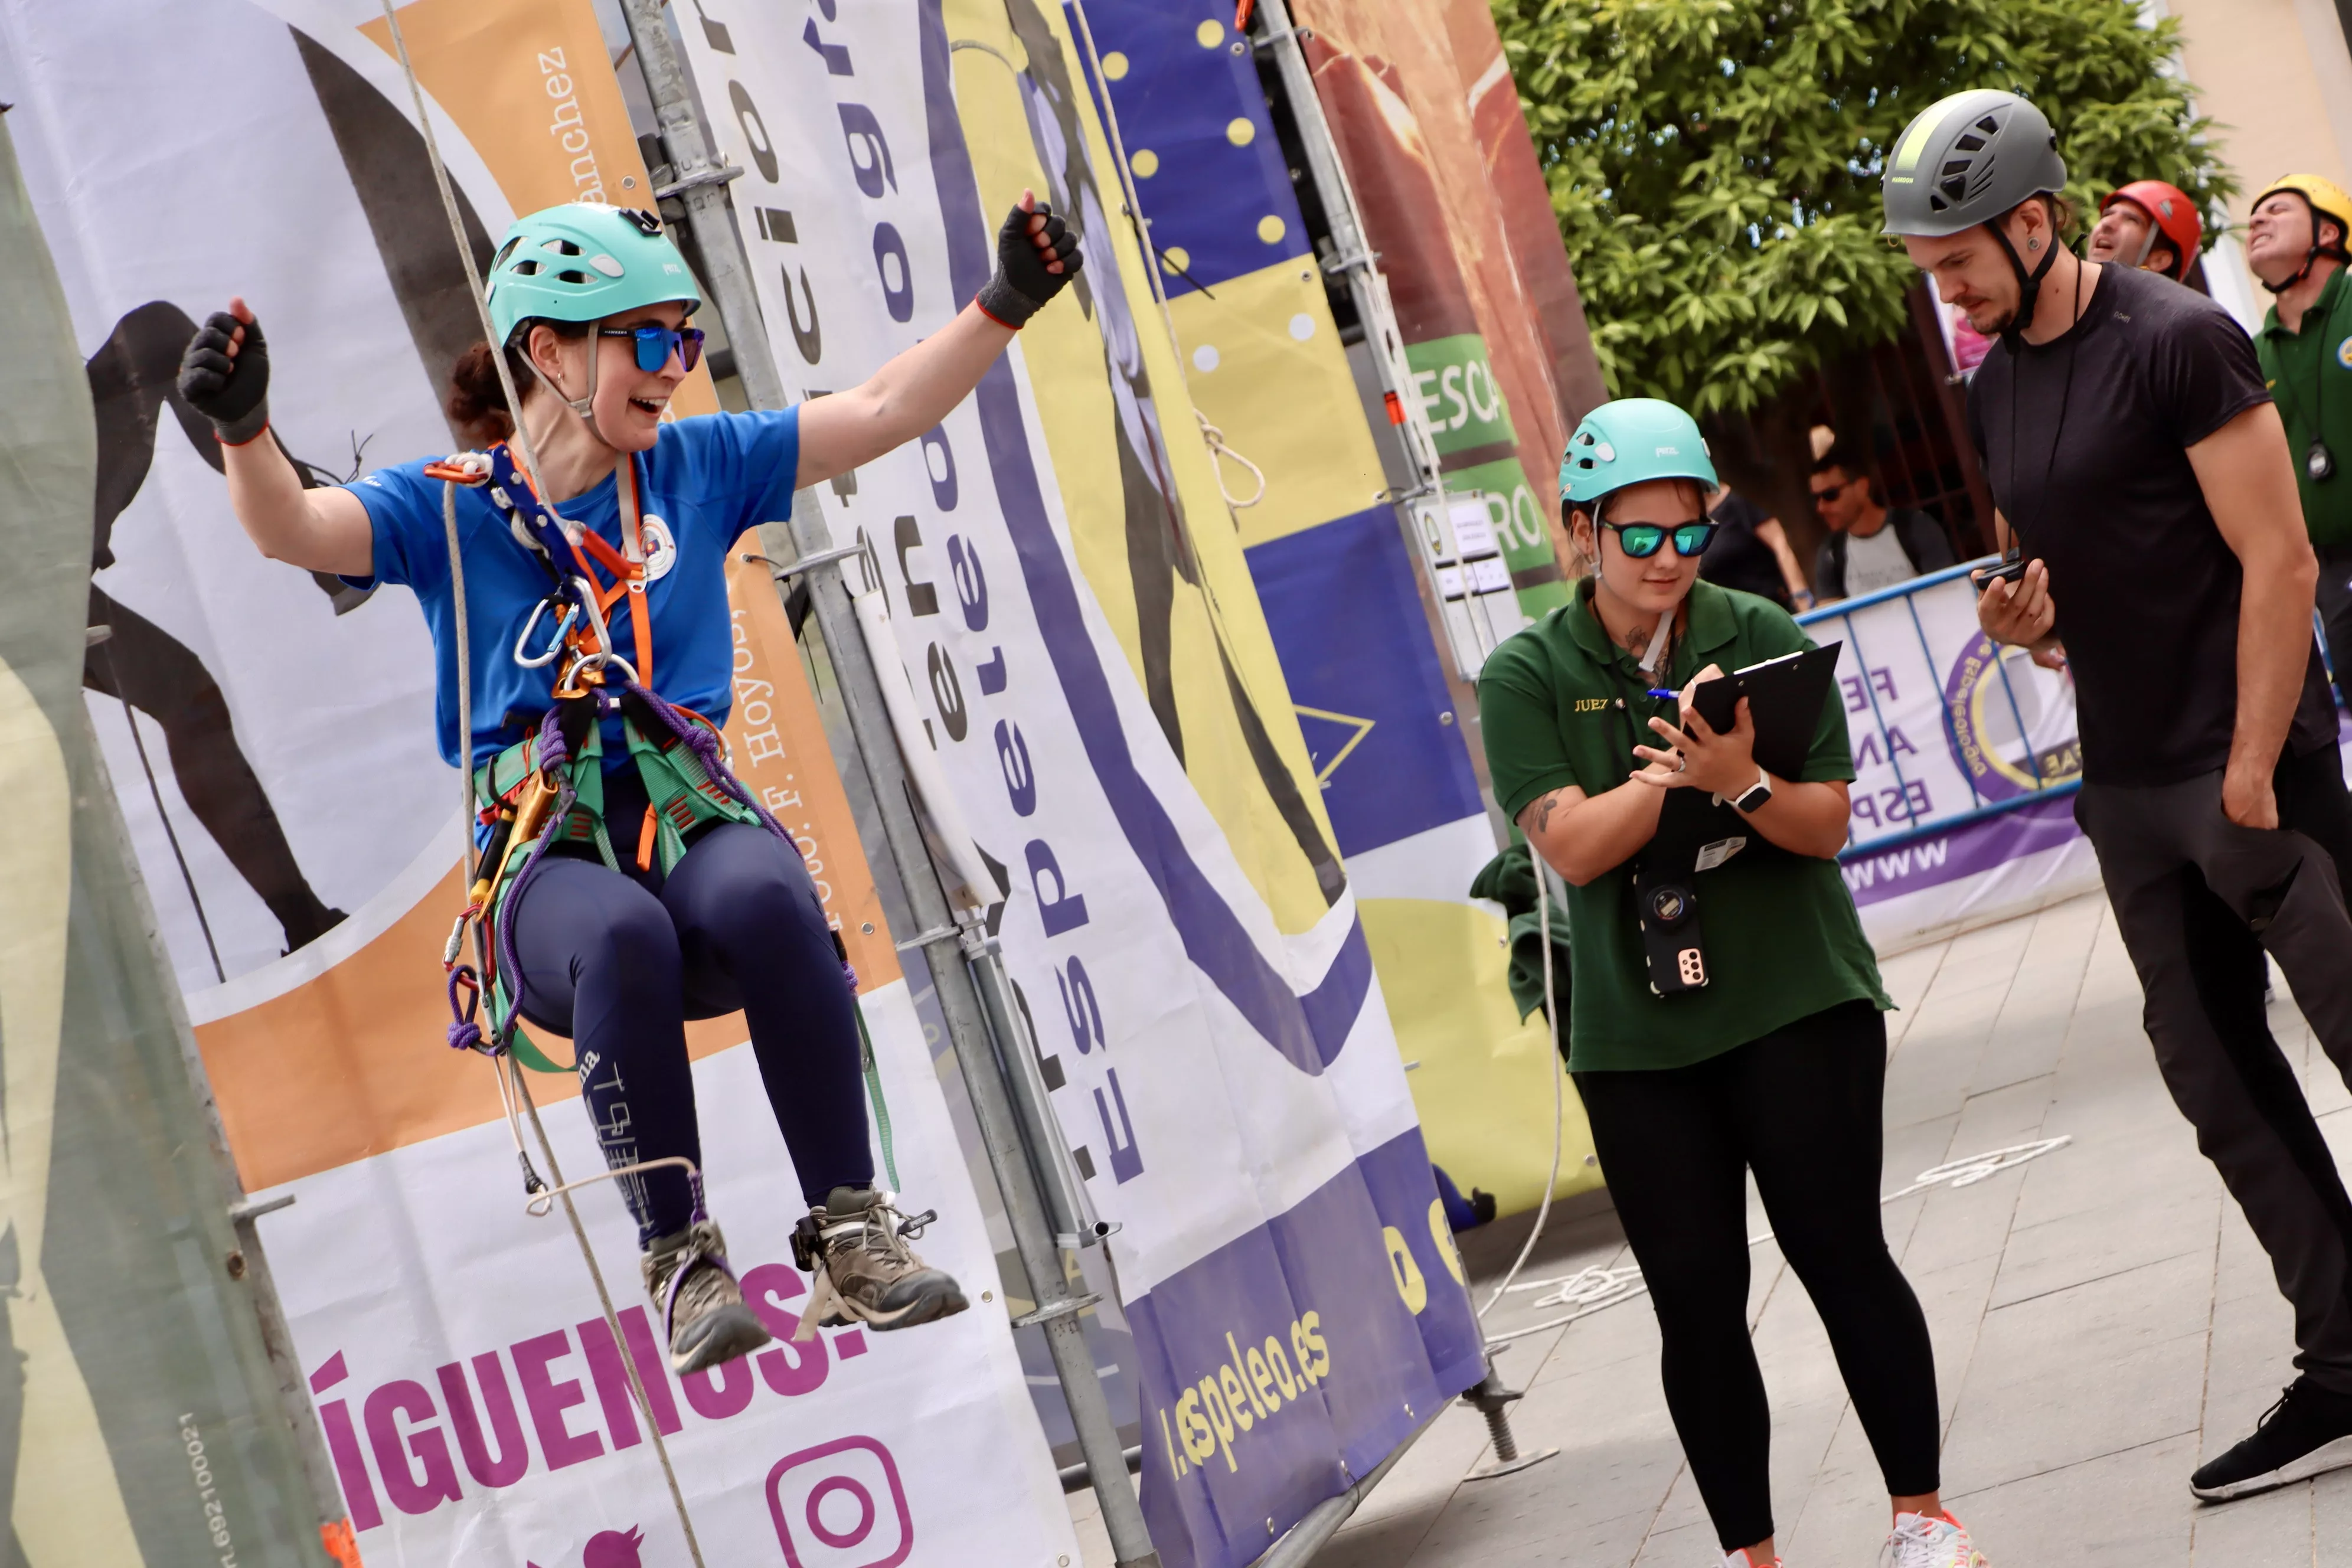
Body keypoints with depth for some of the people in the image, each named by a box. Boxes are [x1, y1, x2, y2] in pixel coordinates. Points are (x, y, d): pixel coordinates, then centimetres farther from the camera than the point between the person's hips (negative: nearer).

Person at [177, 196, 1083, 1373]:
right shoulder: (450, 506, 5)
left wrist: (1003, 305, 1)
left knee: (765, 896, -35)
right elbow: (291, 528, -12)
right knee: (622, 935, -38)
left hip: (689, 812, 2)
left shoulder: (697, 467, 13)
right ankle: (681, 1265, -24)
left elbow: (880, 414, 12)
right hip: (547, 855, -2)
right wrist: (244, 431, -33)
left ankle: (852, 1235, -25)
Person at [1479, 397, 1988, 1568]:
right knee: (1696, 1298, 3)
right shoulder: (1527, 676, 0)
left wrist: (1739, 782, -24)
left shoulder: (1761, 637, 0)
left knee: (1840, 1253, -1)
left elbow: (1826, 823, -5)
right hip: (1637, 1035, 1)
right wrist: (1673, 767, -24)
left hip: (1799, 1001, 0)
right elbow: (1573, 847, -11)